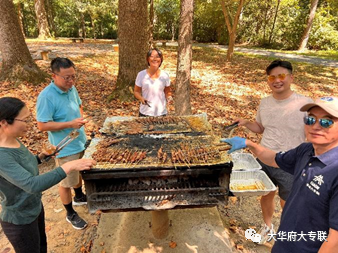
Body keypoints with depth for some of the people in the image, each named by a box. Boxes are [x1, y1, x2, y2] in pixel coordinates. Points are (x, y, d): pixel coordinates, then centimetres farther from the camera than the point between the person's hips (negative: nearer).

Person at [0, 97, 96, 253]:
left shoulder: (14, 141, -6)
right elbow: (32, 185, -41)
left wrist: (41, 156, -3)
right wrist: (68, 167, -44)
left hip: (35, 208, 8)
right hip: (20, 221, -8)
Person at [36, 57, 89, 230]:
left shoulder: (71, 88, -3)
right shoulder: (46, 96, -26)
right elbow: (42, 125, -24)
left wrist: (80, 117, -3)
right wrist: (70, 124, -30)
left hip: (80, 141, 8)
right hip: (65, 148, -7)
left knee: (79, 173, 27)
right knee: (66, 182, 11)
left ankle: (79, 197, 53)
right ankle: (70, 214, 32)